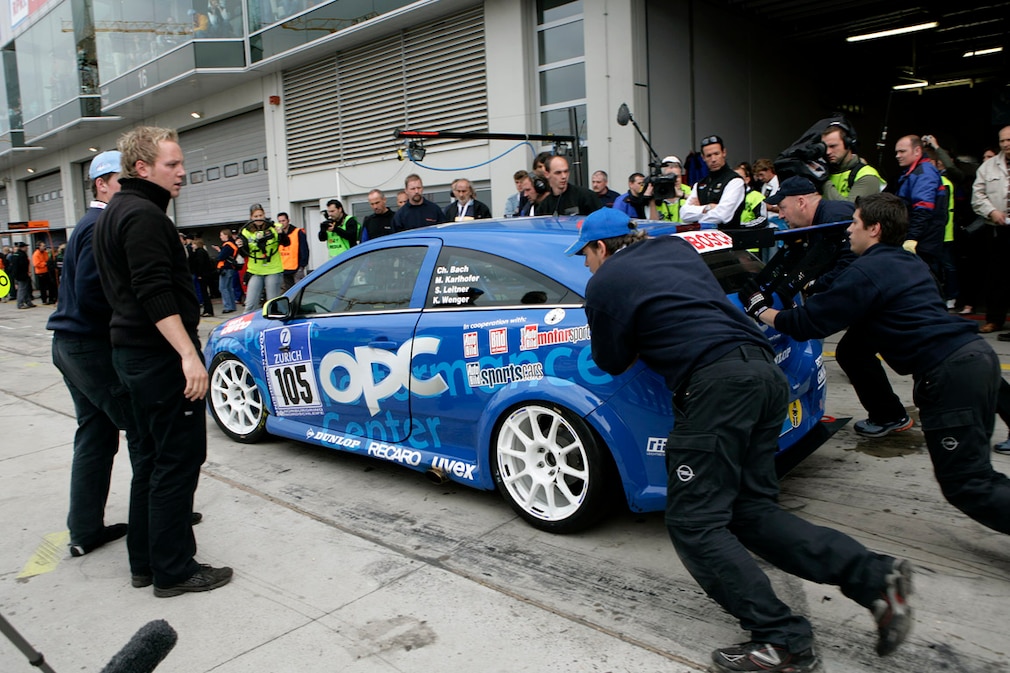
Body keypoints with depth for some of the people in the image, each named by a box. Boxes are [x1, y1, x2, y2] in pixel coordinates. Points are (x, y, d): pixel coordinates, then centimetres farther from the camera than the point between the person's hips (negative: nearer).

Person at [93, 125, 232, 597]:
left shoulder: (113, 213, 19)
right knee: (178, 460, -3)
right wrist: (189, 355, -27)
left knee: (150, 457, 16)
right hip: (161, 353, -11)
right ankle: (173, 571, 5)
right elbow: (155, 293, -24)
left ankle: (144, 562, 25)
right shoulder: (144, 214, -14)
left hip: (131, 350, 11)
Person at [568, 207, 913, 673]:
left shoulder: (604, 284, 4)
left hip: (716, 381, -9)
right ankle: (875, 577, 3)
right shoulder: (675, 249, 25)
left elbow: (612, 363, 12)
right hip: (764, 369, 9)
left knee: (694, 522, -2)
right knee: (752, 512, 13)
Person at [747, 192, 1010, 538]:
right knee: (974, 470, 18)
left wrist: (761, 310, 7)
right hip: (978, 353, 9)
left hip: (948, 372, -9)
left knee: (965, 486, -3)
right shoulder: (909, 263, 20)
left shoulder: (867, 271, -8)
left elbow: (808, 324, -7)